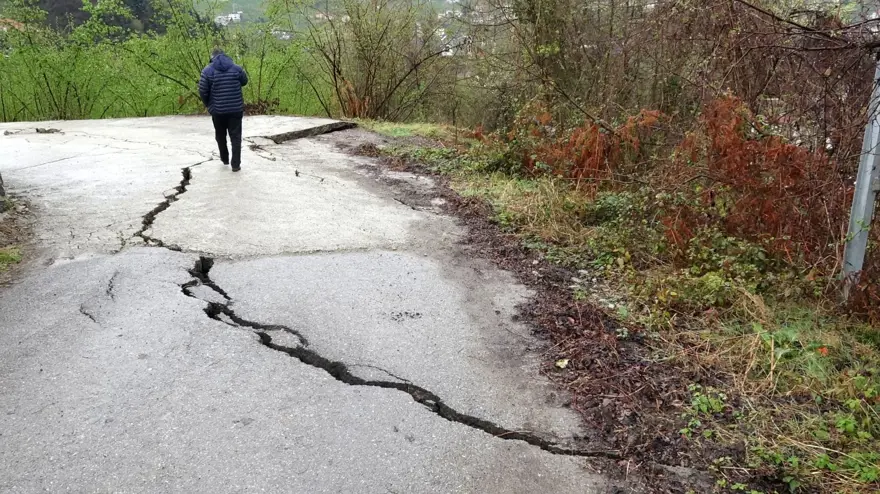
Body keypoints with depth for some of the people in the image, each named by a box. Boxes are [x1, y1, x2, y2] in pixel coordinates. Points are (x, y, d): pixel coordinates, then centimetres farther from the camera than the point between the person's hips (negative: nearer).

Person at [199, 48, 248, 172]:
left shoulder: (207, 70, -5)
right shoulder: (236, 68, 0)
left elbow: (202, 91, -4)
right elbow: (244, 82, 17)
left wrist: (208, 105, 13)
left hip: (217, 110, 0)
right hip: (236, 109, 0)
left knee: (220, 136, 20)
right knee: (235, 137, 4)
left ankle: (224, 159, 34)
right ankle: (236, 164, -1)